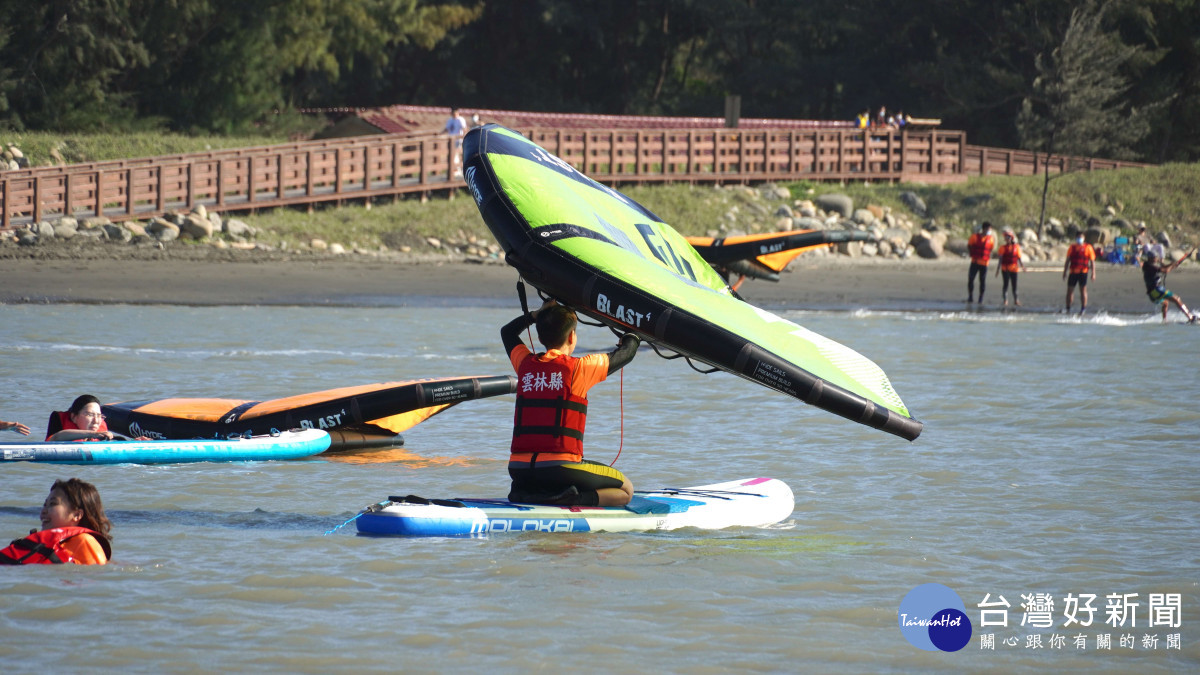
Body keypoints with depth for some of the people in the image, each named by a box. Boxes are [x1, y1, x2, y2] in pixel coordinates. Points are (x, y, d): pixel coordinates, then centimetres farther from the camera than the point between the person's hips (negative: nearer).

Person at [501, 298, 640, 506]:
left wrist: (538, 314, 39)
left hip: (518, 469, 5)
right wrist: (632, 336, 35)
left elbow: (508, 331, 33)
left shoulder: (525, 364, 9)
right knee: (625, 491, 13)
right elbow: (626, 353, 14)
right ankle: (574, 500, -15)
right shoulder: (579, 368, -3)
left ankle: (524, 494, 4)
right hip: (558, 468, -5)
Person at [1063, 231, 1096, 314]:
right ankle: (1068, 308, 11)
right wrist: (1065, 272, 13)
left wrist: (1093, 273, -4)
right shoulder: (1072, 248, 13)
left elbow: (1092, 261, 3)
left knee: (1083, 290, -5)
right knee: (1070, 289, 3)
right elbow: (1068, 260, 17)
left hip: (1083, 272, -3)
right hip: (1073, 272, 3)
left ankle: (1083, 308, 0)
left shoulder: (1088, 248, 3)